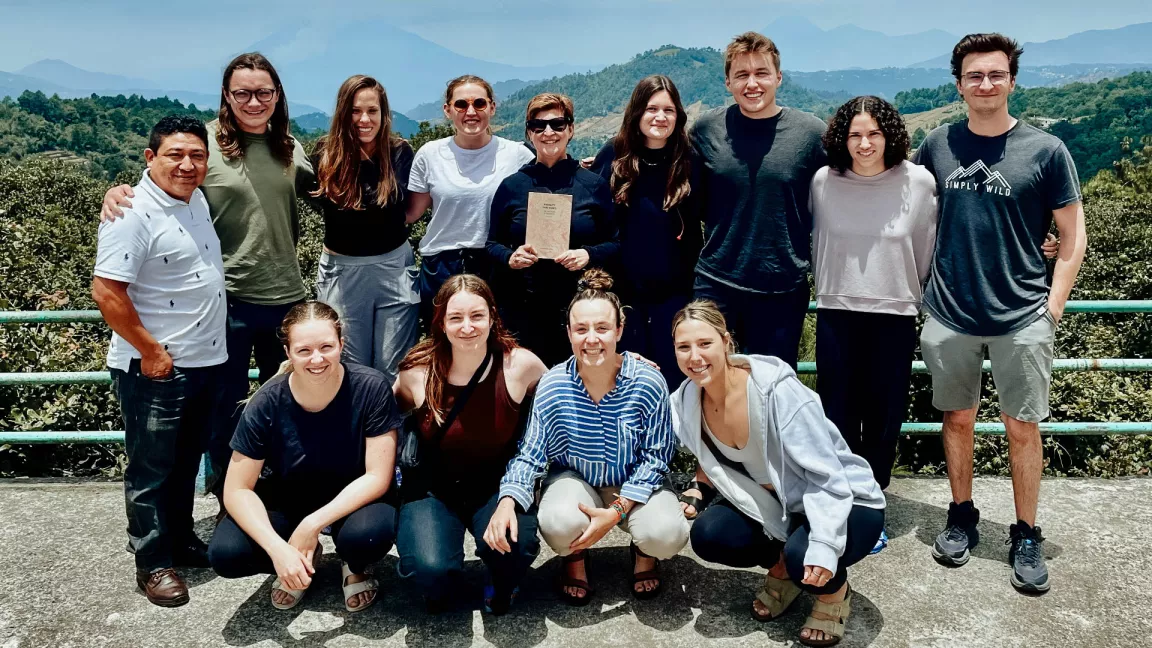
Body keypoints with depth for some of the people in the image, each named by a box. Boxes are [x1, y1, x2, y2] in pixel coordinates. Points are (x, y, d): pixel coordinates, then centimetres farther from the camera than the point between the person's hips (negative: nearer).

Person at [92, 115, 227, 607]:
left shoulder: (196, 200, 8)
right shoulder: (134, 214, -17)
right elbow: (106, 293, -21)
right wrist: (150, 352, -18)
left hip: (206, 362, 8)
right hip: (155, 369, -8)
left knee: (186, 462, 20)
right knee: (151, 469, 6)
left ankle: (181, 539, 36)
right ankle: (153, 563, 19)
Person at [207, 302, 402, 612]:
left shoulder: (370, 388, -23)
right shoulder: (268, 403, -19)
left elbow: (378, 477, -20)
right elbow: (237, 490, -16)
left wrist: (313, 524, -29)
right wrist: (278, 549, -30)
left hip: (352, 500, -2)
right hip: (285, 501, 2)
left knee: (371, 532, -35)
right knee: (225, 553, -23)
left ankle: (354, 567, 4)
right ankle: (301, 560, 10)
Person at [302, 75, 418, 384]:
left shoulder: (400, 152, -3)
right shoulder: (326, 152, -4)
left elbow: (409, 207, 7)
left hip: (394, 268, 0)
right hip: (342, 270, 0)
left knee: (394, 372, 7)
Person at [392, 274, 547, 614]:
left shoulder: (521, 364, -16)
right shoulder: (418, 372, -13)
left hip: (498, 485, 0)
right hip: (434, 487, 0)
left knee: (513, 546, -32)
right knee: (431, 567, -28)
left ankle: (501, 587, 8)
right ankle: (437, 586, 13)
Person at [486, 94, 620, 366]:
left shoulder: (594, 185, 4)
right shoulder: (511, 186, 6)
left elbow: (615, 244, 6)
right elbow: (493, 244, 11)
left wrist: (589, 254, -13)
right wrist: (510, 257, -10)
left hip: (580, 306, 0)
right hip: (523, 308, 0)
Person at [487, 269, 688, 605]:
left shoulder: (648, 382, -20)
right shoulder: (552, 386, -17)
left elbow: (656, 457, -12)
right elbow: (529, 455, -12)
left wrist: (616, 511, -23)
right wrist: (507, 501, -32)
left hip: (633, 485, 0)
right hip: (574, 479, 0)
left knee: (667, 534, -29)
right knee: (560, 524, -34)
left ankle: (645, 553, 13)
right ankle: (575, 558, 7)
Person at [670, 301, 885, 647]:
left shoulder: (778, 392, -28)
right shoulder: (687, 402, -10)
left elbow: (828, 478, -27)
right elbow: (715, 459, 11)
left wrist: (823, 547, -38)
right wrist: (699, 489, -7)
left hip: (844, 503, -5)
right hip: (775, 505, 5)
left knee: (803, 555, -34)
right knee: (708, 535, -20)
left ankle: (834, 590, 3)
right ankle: (781, 568, 11)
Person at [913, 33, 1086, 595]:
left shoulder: (1045, 150, -3)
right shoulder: (937, 146, 2)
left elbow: (1072, 237, 1)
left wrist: (1052, 305, -5)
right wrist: (921, 285, 9)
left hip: (1022, 317, -2)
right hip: (949, 315, 2)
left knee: (1022, 427, 5)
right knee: (958, 419, 12)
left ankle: (1027, 537, 20)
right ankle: (961, 516, 29)